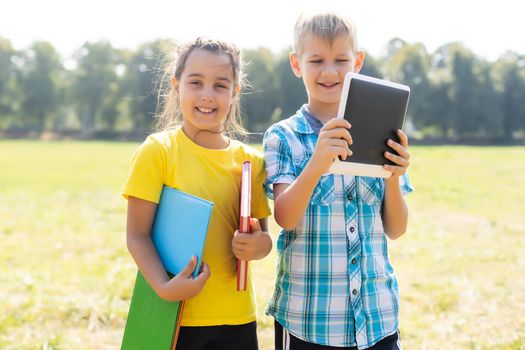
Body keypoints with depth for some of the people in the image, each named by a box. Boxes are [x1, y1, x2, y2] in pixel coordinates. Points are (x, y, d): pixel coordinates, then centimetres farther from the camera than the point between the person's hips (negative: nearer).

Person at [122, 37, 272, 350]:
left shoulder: (250, 161, 3)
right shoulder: (158, 151, -7)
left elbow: (262, 234, 10)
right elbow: (137, 234, -9)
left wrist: (257, 246, -13)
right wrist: (164, 287, -23)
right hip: (172, 317, -3)